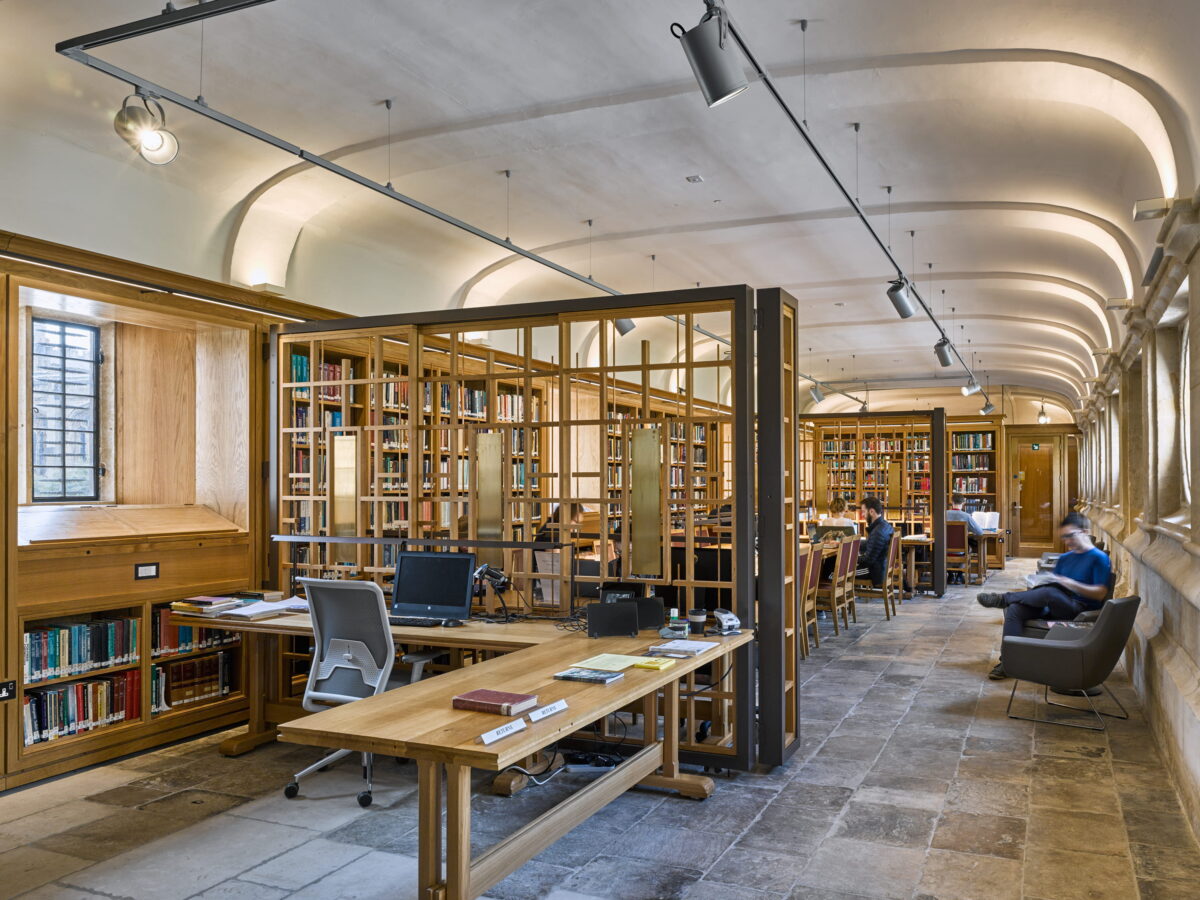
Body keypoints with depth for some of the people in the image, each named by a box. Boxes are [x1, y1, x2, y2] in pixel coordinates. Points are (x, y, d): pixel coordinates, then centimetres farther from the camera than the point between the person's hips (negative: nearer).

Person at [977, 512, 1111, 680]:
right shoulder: (1064, 558, 23)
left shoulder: (1099, 558, 0)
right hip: (1054, 608, 7)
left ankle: (1003, 599, -15)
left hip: (1081, 610, -7)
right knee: (1015, 609, -21)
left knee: (1050, 593, -38)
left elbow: (1100, 593, -10)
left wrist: (1068, 583, -17)